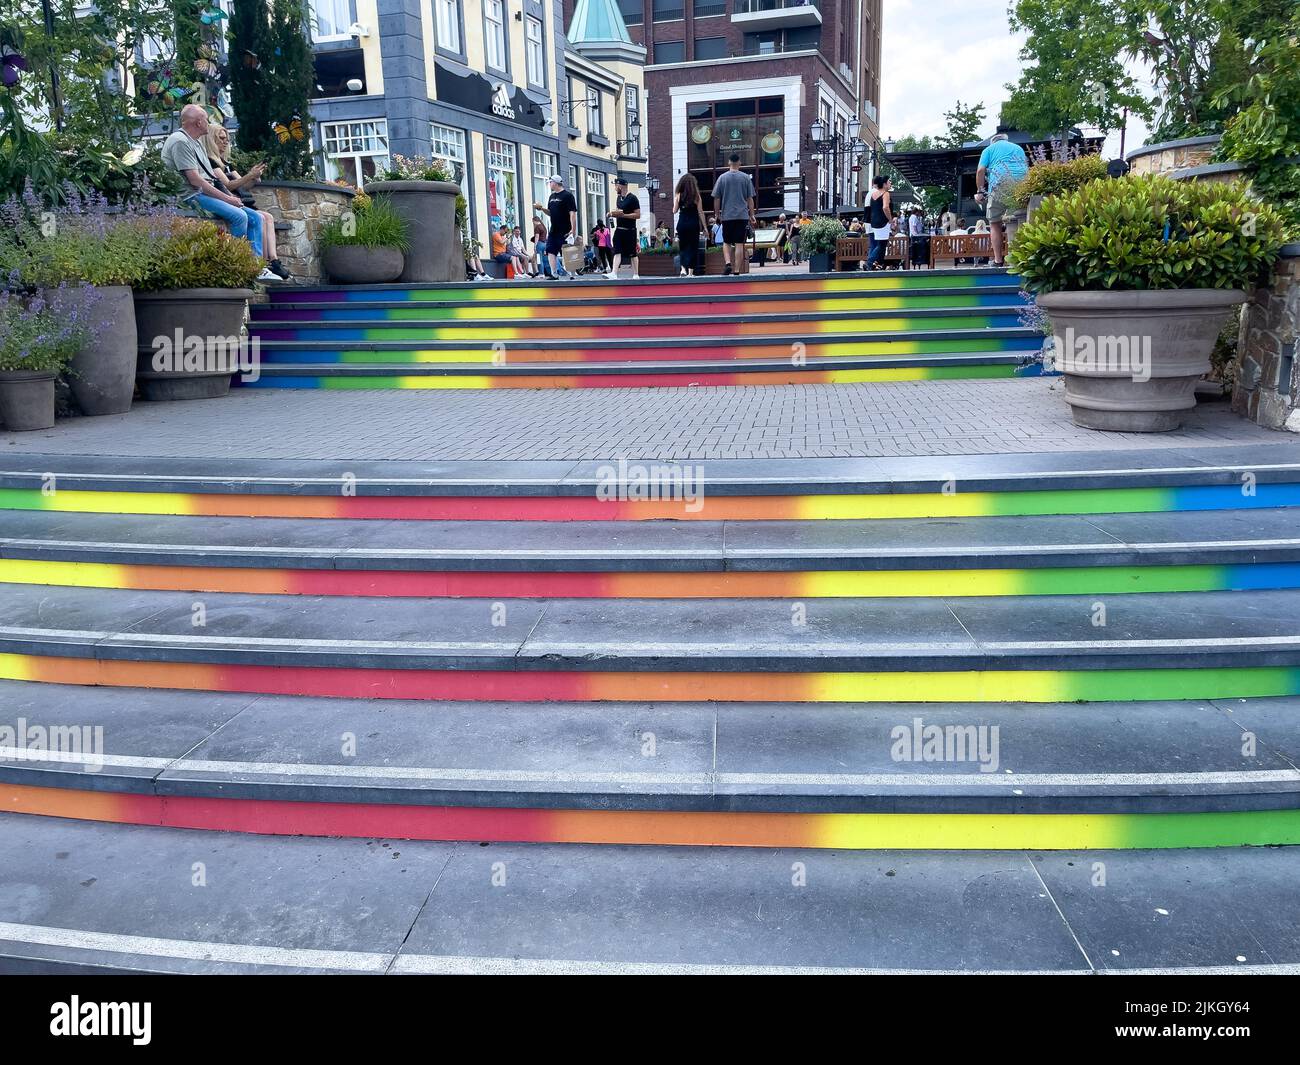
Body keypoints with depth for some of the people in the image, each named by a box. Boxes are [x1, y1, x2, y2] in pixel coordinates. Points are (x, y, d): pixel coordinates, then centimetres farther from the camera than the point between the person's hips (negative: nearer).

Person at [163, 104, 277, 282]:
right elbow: (195, 180, -18)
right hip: (192, 196, -10)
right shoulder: (180, 141, -10)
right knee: (239, 216, -27)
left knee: (255, 217, 1)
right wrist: (226, 198, -16)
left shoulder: (196, 141, 21)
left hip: (207, 192, 10)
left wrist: (229, 196, 6)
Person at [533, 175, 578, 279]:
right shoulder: (552, 196, 16)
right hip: (554, 230, 8)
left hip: (565, 231, -8)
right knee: (550, 251, 0)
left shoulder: (567, 195, -8)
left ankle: (570, 273, 6)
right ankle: (554, 273, 2)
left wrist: (572, 229, -22)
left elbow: (572, 213, -15)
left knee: (565, 253, -3)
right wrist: (541, 208, 4)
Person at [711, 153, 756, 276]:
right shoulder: (746, 177, 2)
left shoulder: (722, 178, 2)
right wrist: (752, 215, 11)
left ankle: (728, 263, -12)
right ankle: (736, 270, -2)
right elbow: (750, 198, 4)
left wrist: (718, 213, 14)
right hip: (742, 215, 0)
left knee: (726, 243, 11)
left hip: (727, 215, 0)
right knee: (739, 244, 1)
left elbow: (716, 198, 3)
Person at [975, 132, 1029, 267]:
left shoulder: (989, 149, 18)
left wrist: (980, 191, 10)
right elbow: (1027, 167, 28)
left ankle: (998, 260, -6)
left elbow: (980, 171, 5)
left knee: (995, 223, 2)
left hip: (1000, 181, -3)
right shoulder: (1018, 148, 31)